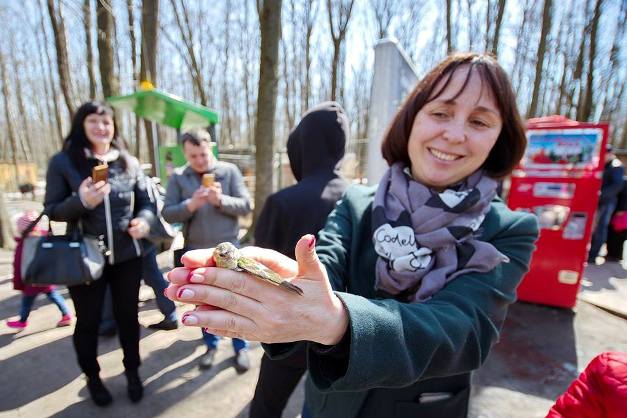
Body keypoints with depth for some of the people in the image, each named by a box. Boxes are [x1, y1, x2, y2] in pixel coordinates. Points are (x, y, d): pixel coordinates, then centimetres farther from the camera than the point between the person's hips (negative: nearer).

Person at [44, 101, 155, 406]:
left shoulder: (129, 162, 2)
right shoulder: (63, 162, -5)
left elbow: (145, 203, 6)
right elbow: (51, 210, -3)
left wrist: (144, 220, -15)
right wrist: (81, 201, -24)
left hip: (127, 256, 2)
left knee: (127, 315, 15)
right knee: (88, 321, 16)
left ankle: (132, 372, 37)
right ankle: (92, 378, 41)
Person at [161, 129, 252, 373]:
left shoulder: (229, 171, -4)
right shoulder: (178, 177, 0)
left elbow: (246, 206, -8)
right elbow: (167, 214, -5)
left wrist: (221, 199, -24)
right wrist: (191, 204, -23)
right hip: (196, 252, 2)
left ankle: (241, 347, 27)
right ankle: (211, 345, 37)